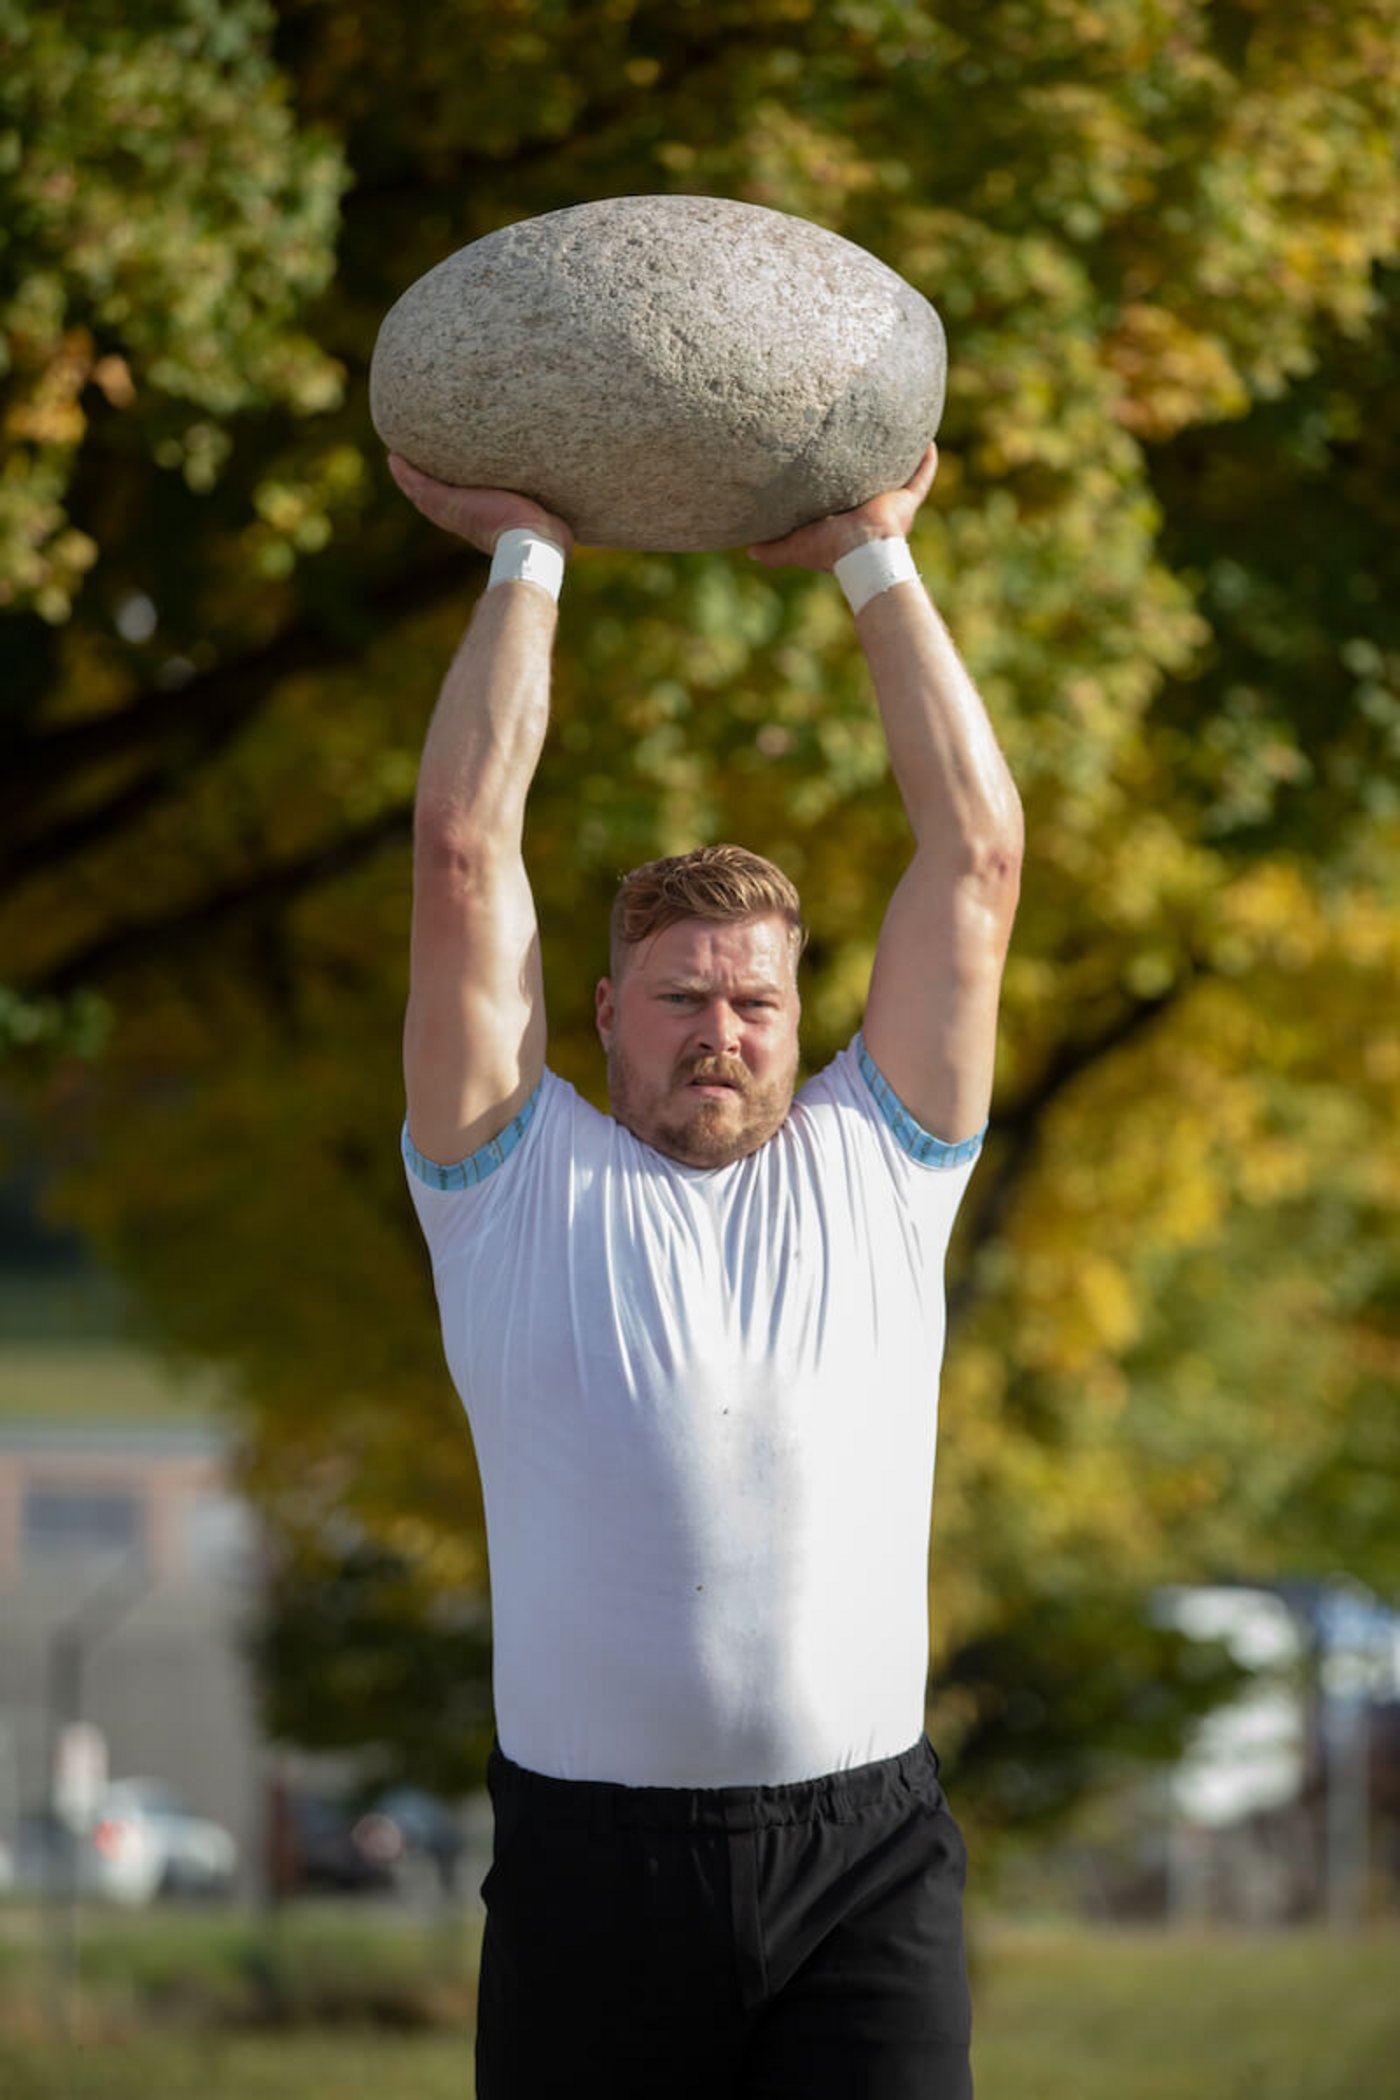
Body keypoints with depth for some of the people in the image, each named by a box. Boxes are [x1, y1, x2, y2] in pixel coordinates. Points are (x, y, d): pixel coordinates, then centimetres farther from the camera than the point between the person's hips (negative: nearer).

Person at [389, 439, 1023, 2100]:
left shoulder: (872, 1166, 15)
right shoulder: (523, 1186, 10)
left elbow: (979, 851, 13)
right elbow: (463, 855, 6)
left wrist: (874, 561, 16)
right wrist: (525, 562, 12)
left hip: (863, 1853, 1)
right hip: (594, 1854, -1)